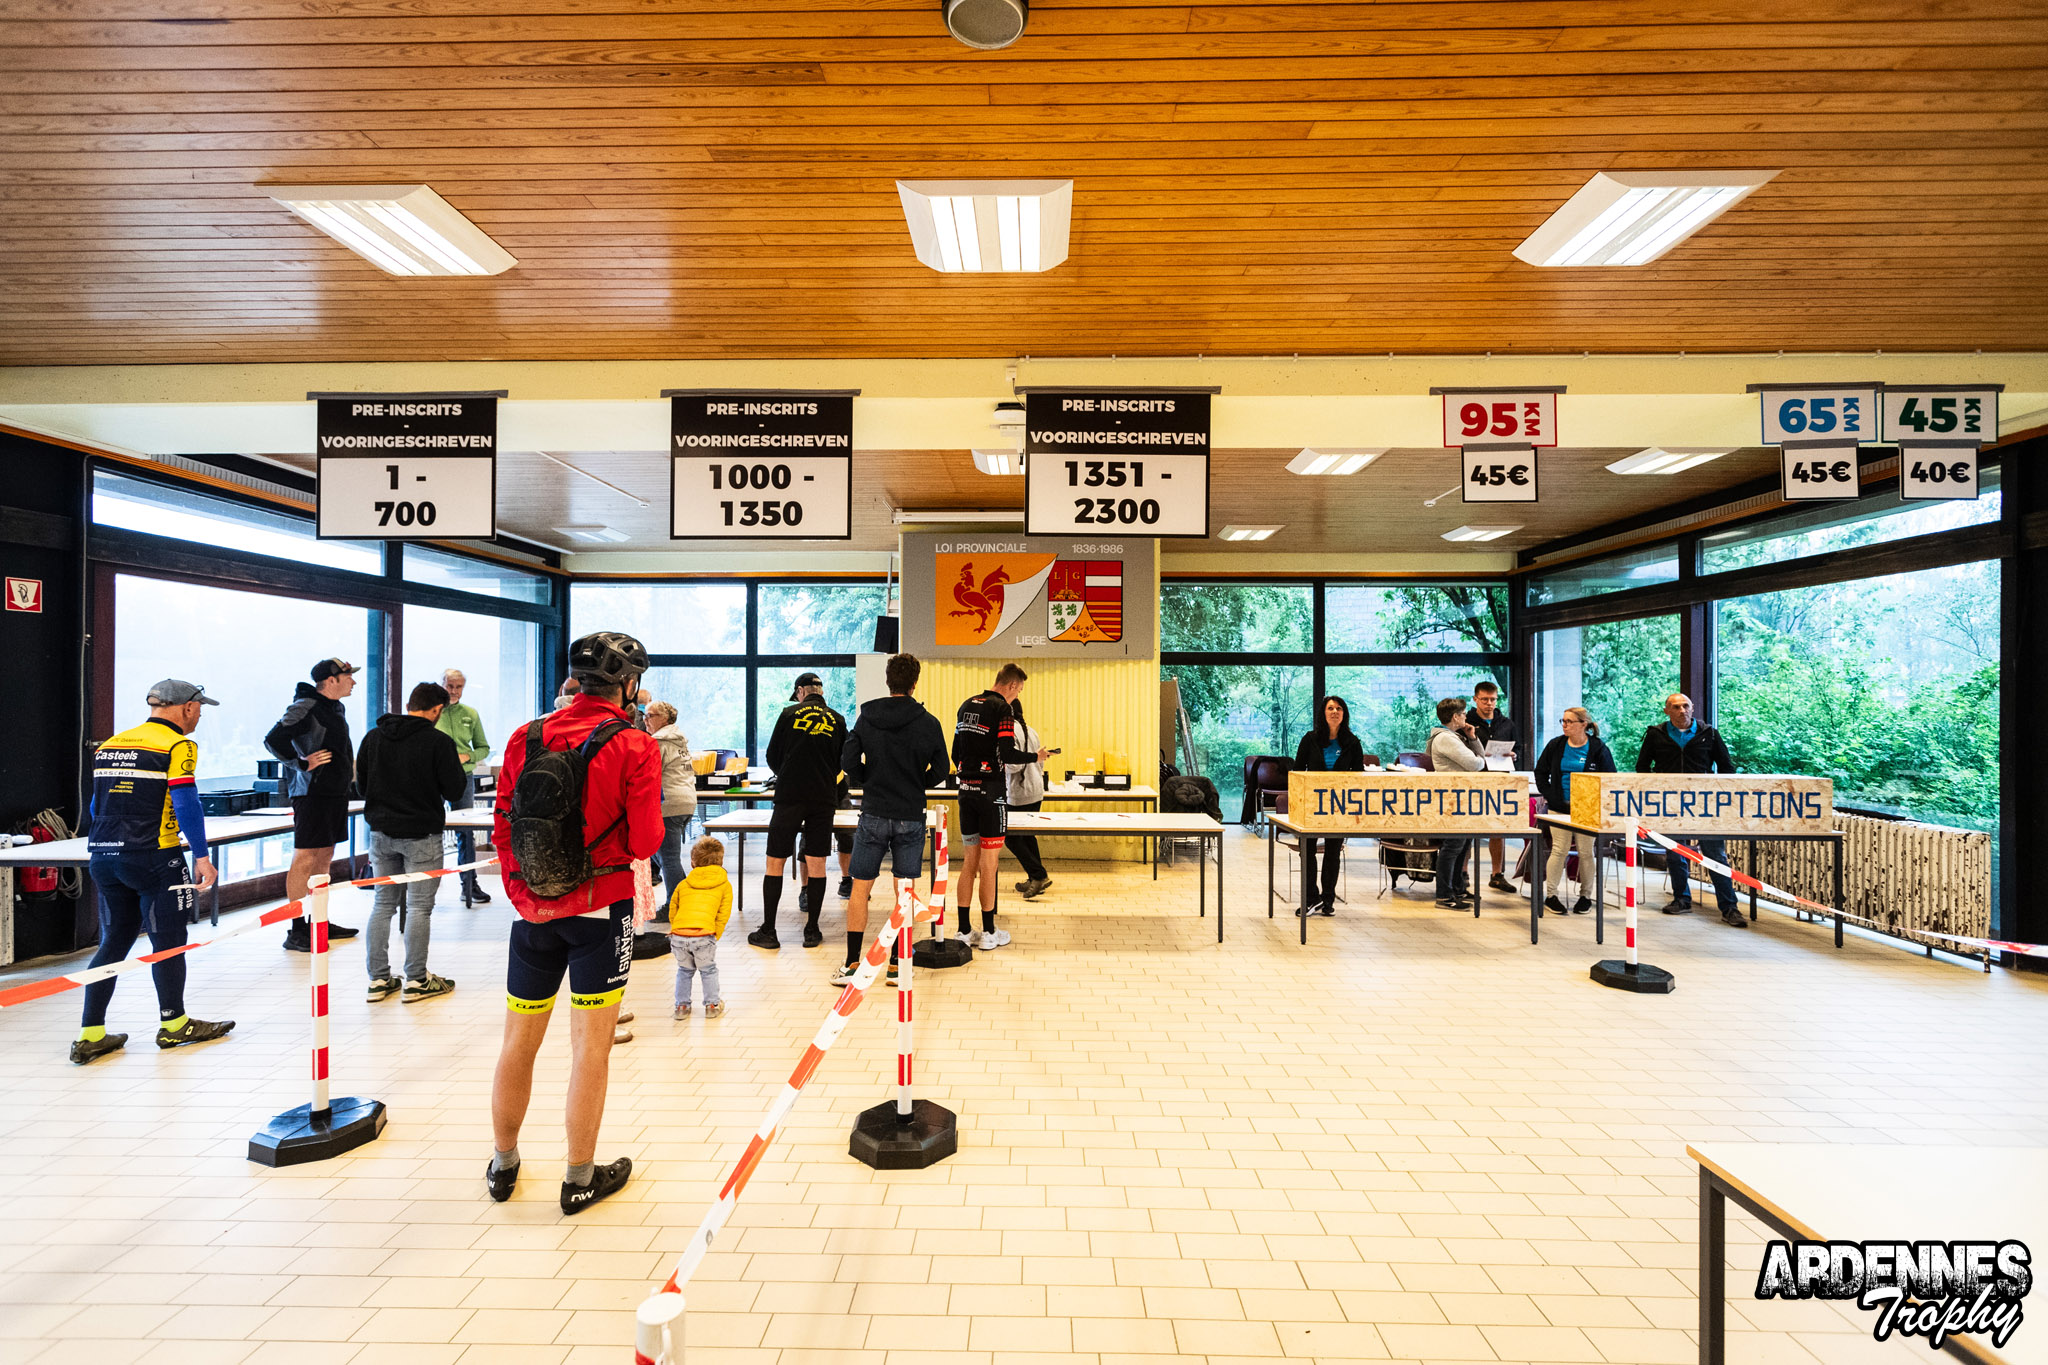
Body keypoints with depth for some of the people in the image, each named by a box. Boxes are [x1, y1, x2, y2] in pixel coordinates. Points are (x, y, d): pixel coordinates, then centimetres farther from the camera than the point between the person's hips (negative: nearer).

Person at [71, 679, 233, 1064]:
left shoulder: (110, 745, 14)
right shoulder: (178, 746, -10)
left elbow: (97, 804, 18)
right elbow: (185, 804, -17)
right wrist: (201, 856, -14)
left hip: (104, 856, 8)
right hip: (153, 859, -7)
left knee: (113, 942, 15)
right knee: (168, 940, 5)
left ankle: (90, 1035, 14)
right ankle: (173, 1024, 17)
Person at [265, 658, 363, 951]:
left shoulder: (336, 708, 16)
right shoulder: (305, 707, -13)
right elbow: (274, 740, -21)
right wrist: (302, 763, -16)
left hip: (335, 792, 9)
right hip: (312, 793, -9)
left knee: (325, 856, 14)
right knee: (305, 859, -5)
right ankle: (296, 930, 0)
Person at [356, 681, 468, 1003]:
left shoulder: (373, 736, 4)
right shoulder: (439, 741, -14)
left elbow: (361, 783, 12)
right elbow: (455, 792, -11)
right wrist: (457, 766, 7)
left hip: (381, 832, 6)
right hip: (421, 834, -6)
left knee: (383, 902, 15)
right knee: (419, 907, 2)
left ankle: (378, 979, 19)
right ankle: (416, 981, 9)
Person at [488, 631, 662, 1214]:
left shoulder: (525, 738, 1)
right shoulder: (634, 747, -13)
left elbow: (502, 825, 5)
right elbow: (645, 842, -14)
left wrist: (519, 889, 16)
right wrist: (652, 821, 7)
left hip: (532, 909, 4)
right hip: (600, 908, -4)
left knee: (519, 1040, 19)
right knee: (590, 1046, 7)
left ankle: (503, 1164, 37)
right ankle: (580, 1177, 20)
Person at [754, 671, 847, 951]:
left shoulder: (790, 713, 3)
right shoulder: (837, 720, 8)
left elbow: (772, 757, 6)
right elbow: (842, 762, 14)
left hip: (789, 798, -2)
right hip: (824, 799, 2)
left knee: (775, 863, 6)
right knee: (816, 864, 7)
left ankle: (768, 932, 8)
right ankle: (812, 930, 12)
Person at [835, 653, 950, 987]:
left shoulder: (866, 717, -1)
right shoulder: (928, 722, -6)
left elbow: (848, 761, -3)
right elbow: (941, 770, -3)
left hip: (873, 814, 1)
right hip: (910, 817, -1)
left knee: (860, 888, 9)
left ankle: (851, 965, 11)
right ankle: (897, 966, 13)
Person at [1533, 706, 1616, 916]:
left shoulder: (1599, 748, -1)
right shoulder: (1555, 745, 5)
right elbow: (1541, 773, 11)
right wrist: (1551, 797, 1)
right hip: (1560, 808, 1)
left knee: (1586, 852, 3)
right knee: (1559, 850, -3)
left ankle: (1585, 896, 17)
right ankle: (1550, 895, 2)